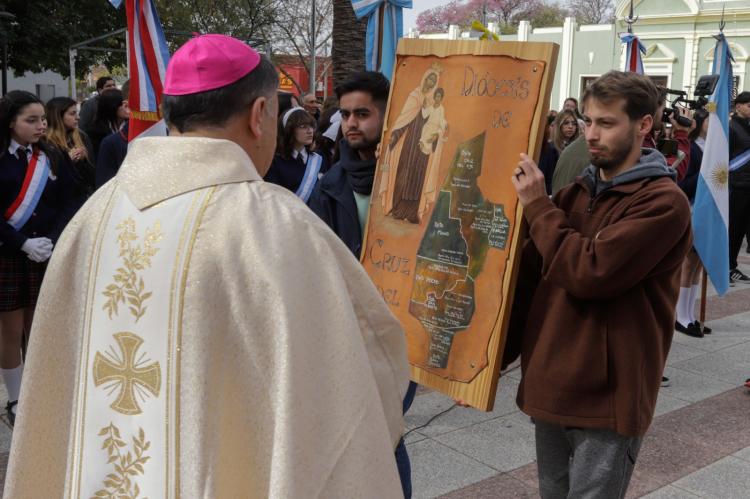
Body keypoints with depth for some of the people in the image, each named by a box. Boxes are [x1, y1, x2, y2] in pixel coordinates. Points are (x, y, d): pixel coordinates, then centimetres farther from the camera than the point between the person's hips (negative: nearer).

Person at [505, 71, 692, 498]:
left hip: (607, 394, -7)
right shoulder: (576, 193, 10)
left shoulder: (664, 202, -13)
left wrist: (538, 206, -15)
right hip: (551, 383, 7)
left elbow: (589, 272, -23)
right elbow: (531, 275, 10)